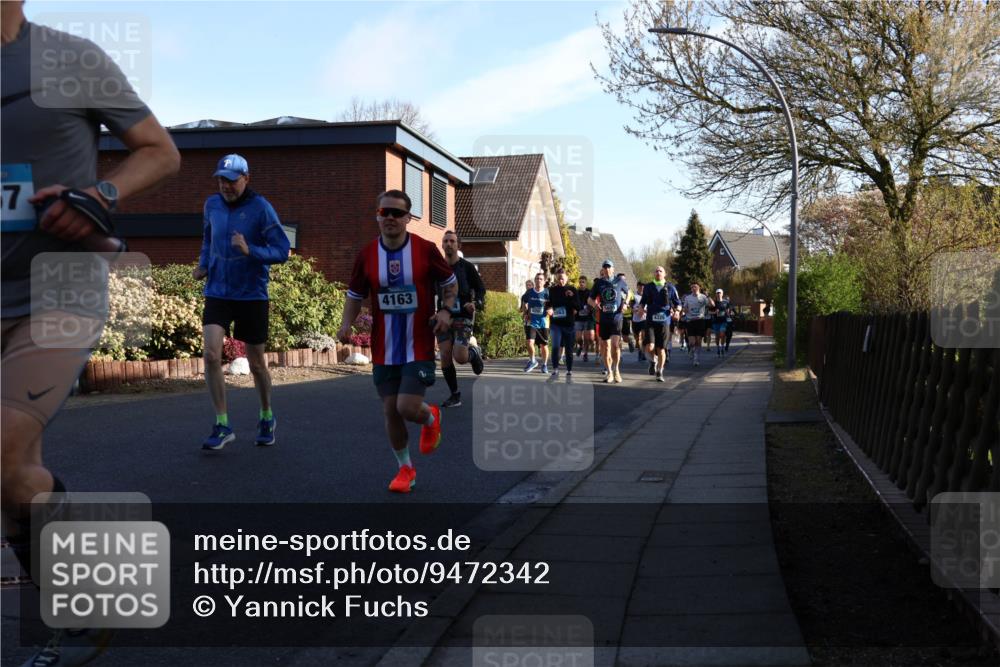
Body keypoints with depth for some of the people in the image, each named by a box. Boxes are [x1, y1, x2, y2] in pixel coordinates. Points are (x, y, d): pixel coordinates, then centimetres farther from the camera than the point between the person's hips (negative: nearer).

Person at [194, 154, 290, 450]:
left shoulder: (261, 208, -11)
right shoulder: (212, 204, 4)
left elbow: (282, 251, -14)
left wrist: (249, 250, -29)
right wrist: (203, 265, 7)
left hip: (252, 296, -3)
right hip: (217, 292, 3)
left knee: (256, 363, 9)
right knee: (211, 354, -13)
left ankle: (266, 417, 33)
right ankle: (222, 425, -3)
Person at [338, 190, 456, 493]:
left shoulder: (425, 249, -7)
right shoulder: (366, 255, -1)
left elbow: (450, 282, 5)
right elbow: (355, 295, 9)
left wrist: (445, 310, -12)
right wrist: (346, 324, -9)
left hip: (418, 346, -3)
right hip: (384, 350, 3)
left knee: (408, 408, -13)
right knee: (390, 410, 5)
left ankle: (431, 418, 24)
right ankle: (405, 468, 26)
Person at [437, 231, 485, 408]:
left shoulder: (467, 266, 0)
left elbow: (481, 289, 2)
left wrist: (476, 304, -18)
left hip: (463, 317, -3)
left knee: (459, 357, -16)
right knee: (445, 356, -6)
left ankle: (474, 352, 21)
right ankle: (455, 395, 5)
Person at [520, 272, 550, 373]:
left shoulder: (547, 293, -5)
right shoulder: (529, 292, 0)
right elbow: (524, 303, 18)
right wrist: (525, 313, 6)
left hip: (543, 323, -1)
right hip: (531, 322, 1)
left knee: (544, 345, 6)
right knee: (530, 342, -14)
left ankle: (544, 365, 27)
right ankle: (532, 361, 11)